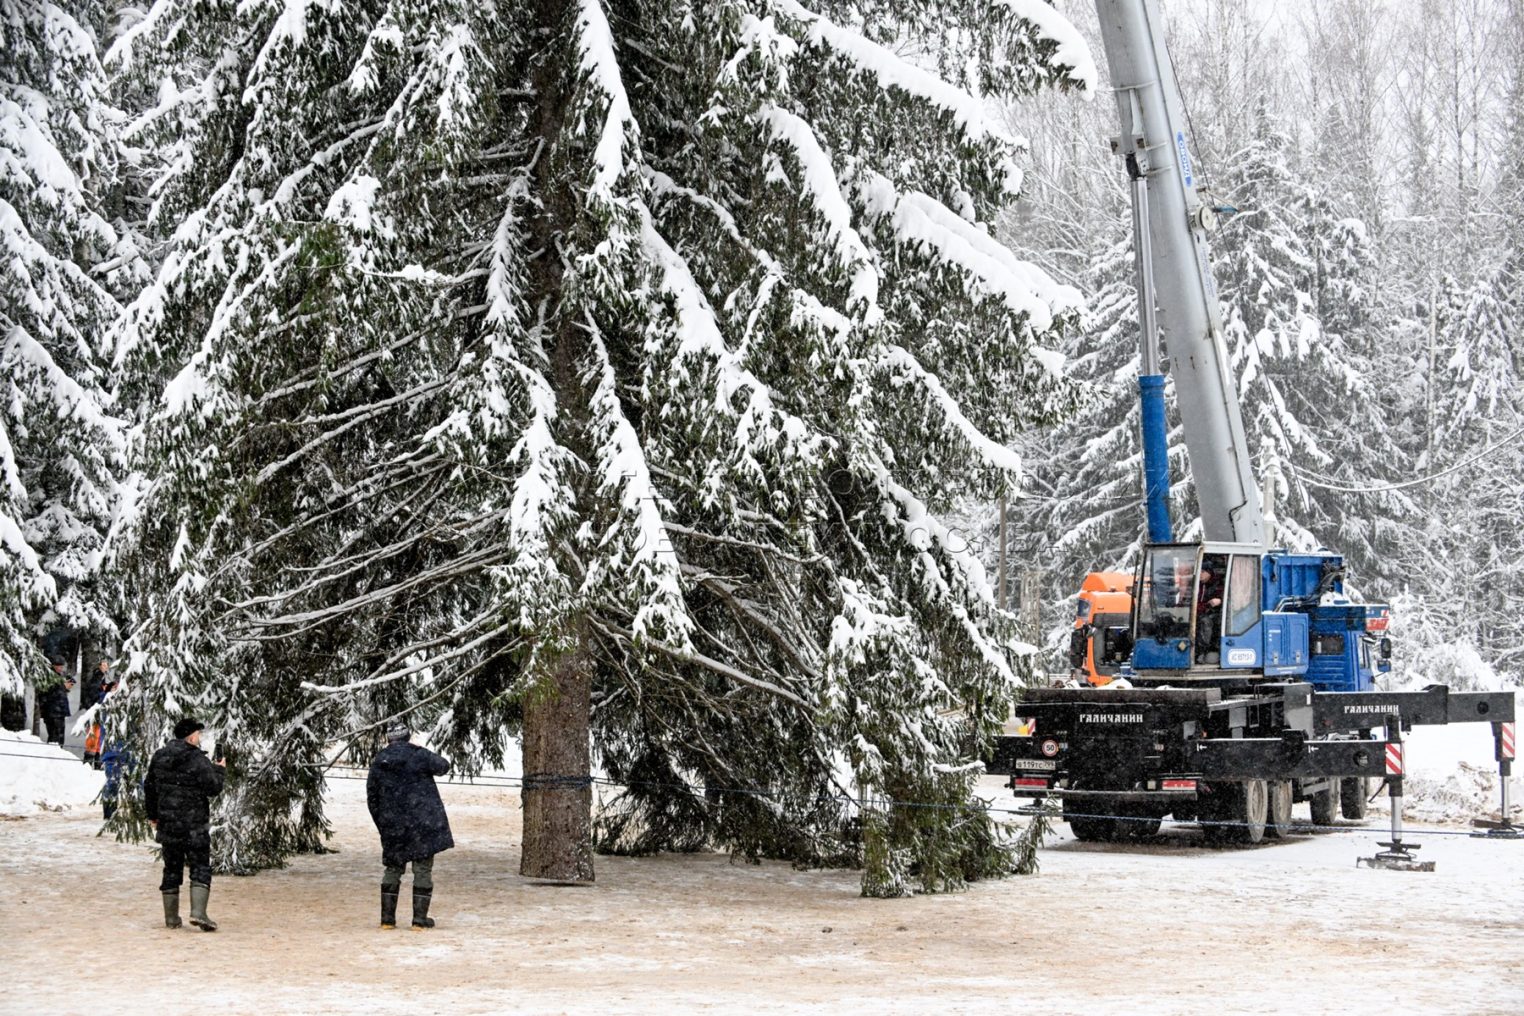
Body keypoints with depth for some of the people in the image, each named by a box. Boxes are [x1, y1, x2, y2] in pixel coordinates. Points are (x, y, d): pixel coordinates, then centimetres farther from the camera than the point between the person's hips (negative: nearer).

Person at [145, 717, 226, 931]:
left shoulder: (159, 758, 8)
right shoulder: (198, 760, -12)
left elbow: (149, 787, 17)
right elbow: (213, 788, -13)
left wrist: (152, 815, 28)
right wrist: (219, 771, 7)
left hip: (167, 824, 6)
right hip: (194, 825, -5)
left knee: (172, 869, 13)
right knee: (200, 868, -3)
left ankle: (171, 917, 15)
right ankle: (198, 912, -18)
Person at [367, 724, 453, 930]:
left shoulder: (378, 763, 6)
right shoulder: (418, 755, -7)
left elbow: (372, 799, 10)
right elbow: (442, 767, 3)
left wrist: (382, 826, 18)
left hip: (393, 827, 4)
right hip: (423, 823, -4)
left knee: (392, 869, 14)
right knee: (423, 870, 3)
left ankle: (387, 917, 13)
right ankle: (420, 918, 2)